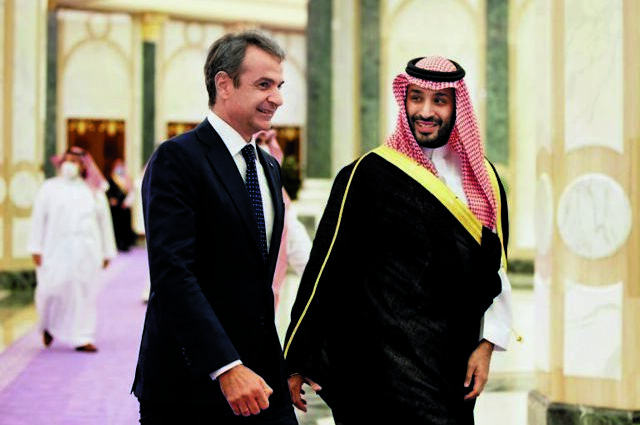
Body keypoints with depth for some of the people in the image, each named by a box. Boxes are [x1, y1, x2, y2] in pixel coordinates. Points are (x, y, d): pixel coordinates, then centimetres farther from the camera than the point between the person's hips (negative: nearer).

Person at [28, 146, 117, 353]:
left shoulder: (94, 192, 11)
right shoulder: (49, 188, 7)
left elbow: (104, 221, 15)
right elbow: (38, 219, 3)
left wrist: (107, 251, 12)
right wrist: (36, 248, -5)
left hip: (87, 250, 2)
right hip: (57, 249, -1)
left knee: (85, 292, -1)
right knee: (54, 289, -5)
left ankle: (82, 338, 5)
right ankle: (49, 325, 25)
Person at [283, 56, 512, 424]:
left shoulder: (483, 179, 11)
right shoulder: (368, 175, -4)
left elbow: (495, 267, 15)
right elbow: (327, 267, -3)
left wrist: (486, 345, 6)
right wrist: (298, 361, -2)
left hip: (457, 360, 5)